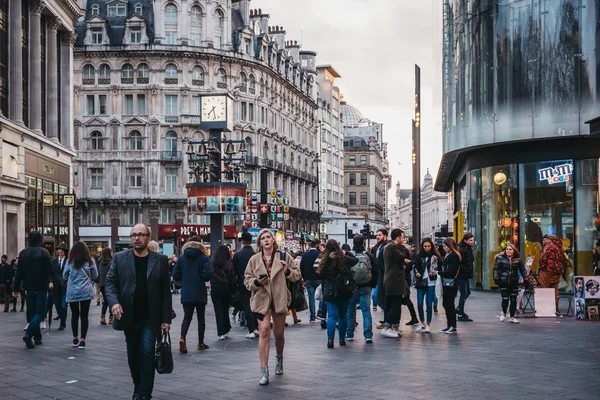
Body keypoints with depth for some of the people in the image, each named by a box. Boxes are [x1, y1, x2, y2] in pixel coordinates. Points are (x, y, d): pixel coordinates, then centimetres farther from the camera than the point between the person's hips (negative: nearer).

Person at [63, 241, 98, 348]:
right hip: (86, 292, -1)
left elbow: (64, 276, 6)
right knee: (84, 315, 2)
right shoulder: (90, 261, -2)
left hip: (72, 292, 1)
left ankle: (75, 339, 20)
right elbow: (95, 276, 5)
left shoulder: (70, 261, -2)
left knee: (74, 315, 12)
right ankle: (82, 340, -3)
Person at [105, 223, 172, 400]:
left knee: (147, 354, -8)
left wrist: (166, 319, -4)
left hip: (150, 318, -2)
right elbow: (110, 282, 1)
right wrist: (114, 302, -19)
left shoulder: (160, 260, 0)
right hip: (129, 317, 2)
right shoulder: (120, 258, 2)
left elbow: (165, 291, 0)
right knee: (133, 356, 12)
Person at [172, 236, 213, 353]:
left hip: (186, 294, 2)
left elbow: (175, 275, 0)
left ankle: (182, 338, -19)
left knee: (187, 317, 6)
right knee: (201, 318, 10)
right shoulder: (204, 258, -8)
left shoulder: (182, 258, 2)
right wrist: (202, 279, 6)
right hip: (200, 294, -2)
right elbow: (207, 274, -16)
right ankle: (201, 343, 15)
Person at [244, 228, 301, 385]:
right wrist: (256, 282, -15)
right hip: (262, 300, -1)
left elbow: (297, 275, 6)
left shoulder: (284, 257, 2)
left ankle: (279, 360, 42)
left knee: (279, 333, 12)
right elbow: (247, 280, 6)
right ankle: (264, 371, -14)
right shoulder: (254, 260, 3)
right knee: (264, 331, -15)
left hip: (279, 300, 1)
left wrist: (287, 271, -14)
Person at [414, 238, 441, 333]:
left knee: (429, 304, 0)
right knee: (419, 304, 0)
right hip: (421, 282, 2)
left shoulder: (435, 256, 1)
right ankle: (422, 323, 18)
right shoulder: (419, 256, 6)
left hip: (431, 283, -2)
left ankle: (428, 324, 11)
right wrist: (417, 273, -3)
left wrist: (435, 272, -14)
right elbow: (415, 267, 15)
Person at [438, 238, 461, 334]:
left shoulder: (454, 256, -13)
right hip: (446, 283, 9)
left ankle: (453, 327, 1)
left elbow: (451, 271, -18)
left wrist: (438, 272, -14)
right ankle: (449, 325, 18)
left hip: (451, 284, -9)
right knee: (446, 304, 11)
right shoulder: (447, 255, 16)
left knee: (450, 304, -5)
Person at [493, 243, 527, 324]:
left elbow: (522, 270, 12)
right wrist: (496, 279, -8)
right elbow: (496, 269, 0)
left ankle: (512, 317, 14)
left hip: (514, 283, 2)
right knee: (505, 299, -5)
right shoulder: (500, 258, 0)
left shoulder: (518, 260, 6)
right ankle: (504, 313, 22)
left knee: (513, 300, 4)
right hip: (503, 282, -2)